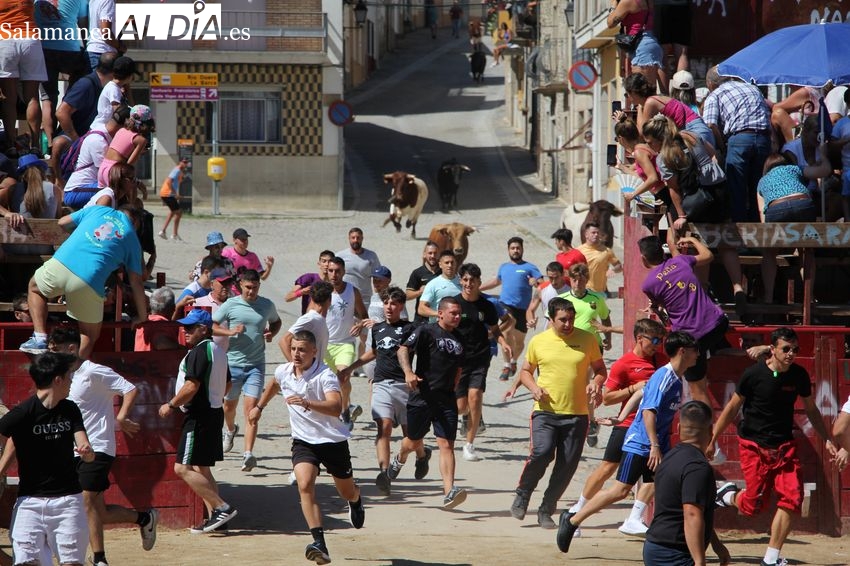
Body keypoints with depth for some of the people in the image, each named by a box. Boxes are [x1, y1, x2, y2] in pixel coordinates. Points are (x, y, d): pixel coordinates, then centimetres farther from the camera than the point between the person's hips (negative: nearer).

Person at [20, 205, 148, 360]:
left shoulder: (98, 210, 22)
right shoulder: (132, 238, 19)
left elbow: (61, 223, 28)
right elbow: (136, 283, 17)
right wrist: (142, 316, 26)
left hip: (60, 264, 1)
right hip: (89, 282, -1)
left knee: (35, 288, 34)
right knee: (90, 335, 20)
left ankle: (40, 338, 17)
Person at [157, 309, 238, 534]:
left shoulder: (199, 351, -16)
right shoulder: (218, 352, 15)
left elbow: (191, 386, -22)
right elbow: (226, 386, 23)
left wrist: (171, 405, -11)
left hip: (199, 417, -11)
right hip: (214, 412, 11)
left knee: (183, 468, -12)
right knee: (201, 469, 15)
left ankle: (222, 507, -16)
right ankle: (214, 515, 10)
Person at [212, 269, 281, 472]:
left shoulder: (267, 305, 3)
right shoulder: (230, 305, -3)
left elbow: (276, 321, 23)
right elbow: (211, 326, 0)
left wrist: (272, 333, 1)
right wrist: (230, 331, -17)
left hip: (256, 364, -1)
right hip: (233, 362, 1)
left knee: (251, 408, -12)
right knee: (230, 404, 17)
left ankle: (248, 454, -18)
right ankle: (230, 429, 52)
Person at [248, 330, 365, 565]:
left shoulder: (325, 375, -22)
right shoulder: (283, 372, -3)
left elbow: (336, 407, -38)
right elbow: (274, 386, 24)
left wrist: (307, 403, -51)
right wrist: (259, 407, 32)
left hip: (333, 440, -3)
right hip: (303, 440, 3)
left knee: (347, 492, 16)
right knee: (305, 485, -24)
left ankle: (356, 501, 57)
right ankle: (319, 543, -30)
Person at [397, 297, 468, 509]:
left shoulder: (458, 338, 14)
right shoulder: (426, 331, -5)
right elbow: (404, 349, -15)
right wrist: (408, 372, -31)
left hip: (447, 400, 4)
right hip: (421, 396, -4)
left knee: (447, 444, -9)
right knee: (414, 442, 12)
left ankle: (449, 491, -17)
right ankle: (400, 459, 48)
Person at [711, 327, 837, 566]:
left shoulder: (799, 375, -2)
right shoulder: (754, 374, -12)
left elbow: (811, 410, 14)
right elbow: (732, 408, -2)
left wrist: (827, 440, 10)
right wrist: (711, 441, -1)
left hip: (784, 445, 4)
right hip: (753, 445, -3)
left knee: (792, 499, -10)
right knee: (753, 505, -5)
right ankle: (729, 495, 31)